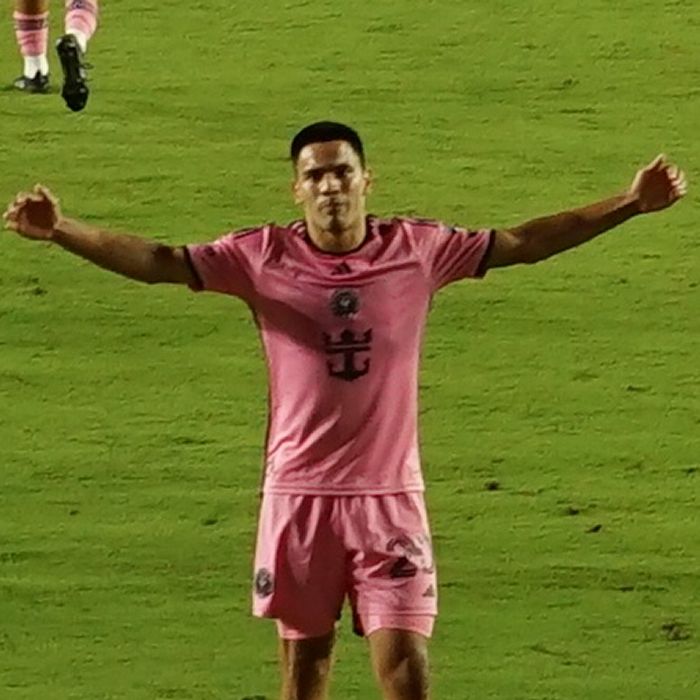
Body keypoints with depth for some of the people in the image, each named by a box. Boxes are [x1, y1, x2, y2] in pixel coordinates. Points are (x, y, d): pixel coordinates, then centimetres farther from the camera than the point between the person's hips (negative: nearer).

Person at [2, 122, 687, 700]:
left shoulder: (418, 250, -1)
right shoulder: (263, 257, -4)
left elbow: (524, 242, 3)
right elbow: (155, 261, -11)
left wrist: (629, 204, -3)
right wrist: (59, 229, -25)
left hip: (389, 495, 0)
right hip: (297, 493, 0)